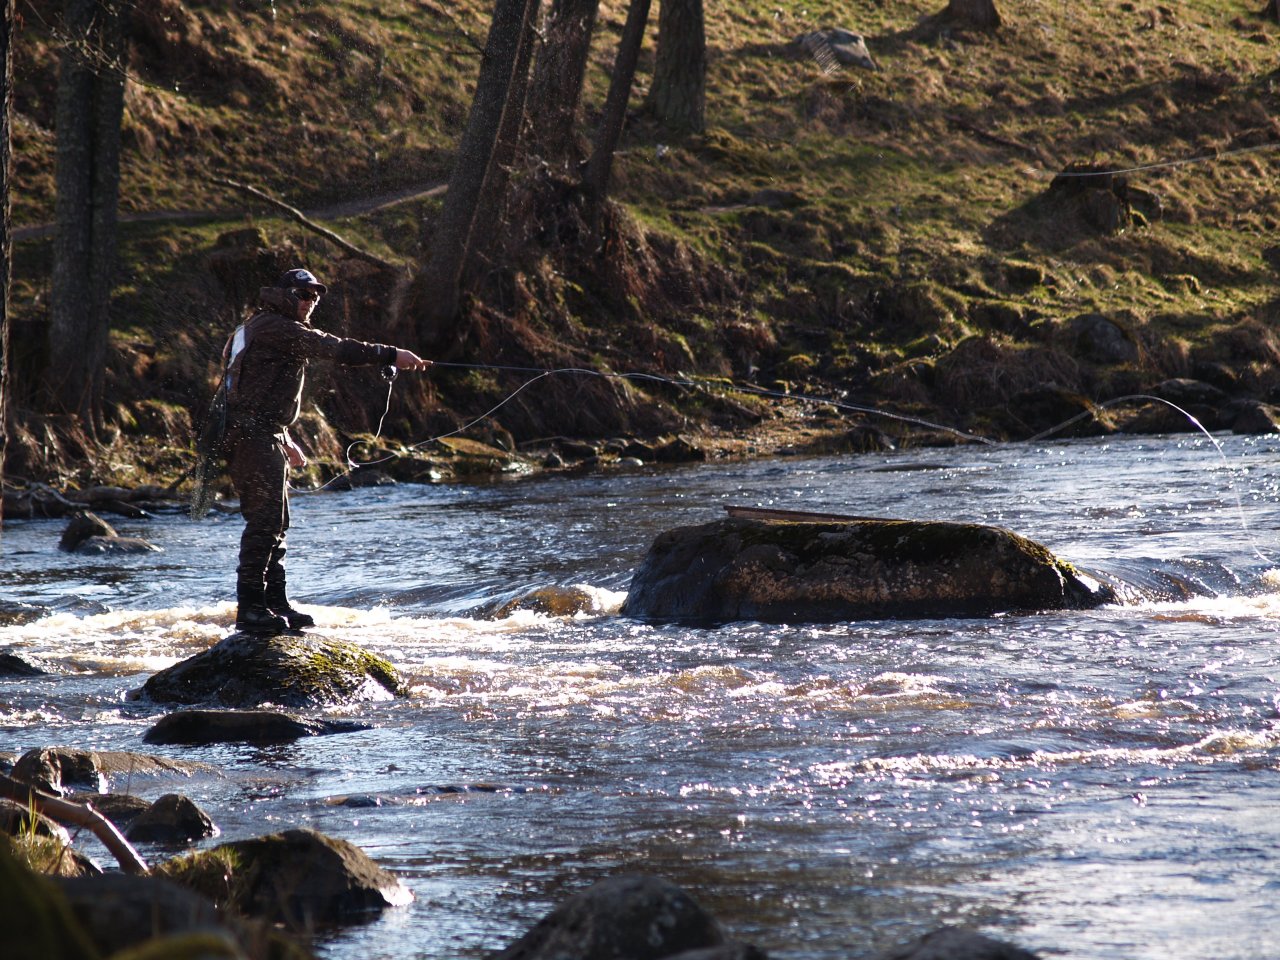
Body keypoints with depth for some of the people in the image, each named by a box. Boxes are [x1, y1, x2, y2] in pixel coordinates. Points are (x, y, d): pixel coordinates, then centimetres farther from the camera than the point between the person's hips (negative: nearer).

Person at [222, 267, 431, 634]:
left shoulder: (257, 327, 23)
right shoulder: (275, 328, -11)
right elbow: (335, 349, -19)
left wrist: (284, 440, 30)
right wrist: (391, 355, -20)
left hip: (263, 437, 11)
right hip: (253, 437, -11)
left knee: (274, 522, 13)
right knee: (265, 520, -13)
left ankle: (275, 604, 17)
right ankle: (250, 608, -14)